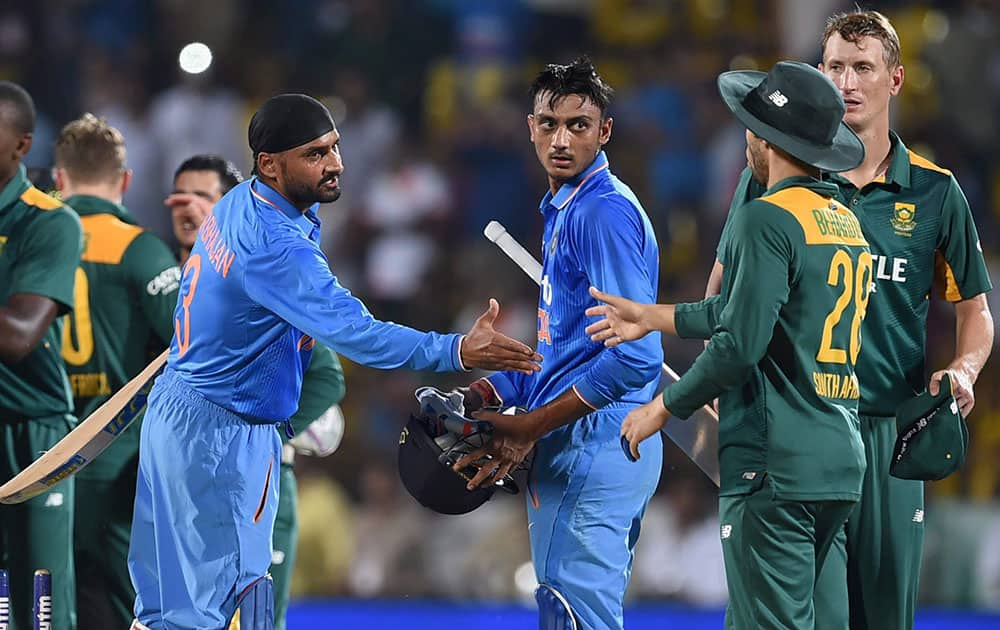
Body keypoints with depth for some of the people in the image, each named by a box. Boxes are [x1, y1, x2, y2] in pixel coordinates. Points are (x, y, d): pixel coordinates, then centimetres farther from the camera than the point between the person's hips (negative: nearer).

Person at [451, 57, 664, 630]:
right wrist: (483, 395, 10)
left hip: (592, 444, -11)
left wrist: (529, 429, -18)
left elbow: (635, 356, -21)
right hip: (579, 446, 11)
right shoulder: (563, 210, 19)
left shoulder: (606, 211, -14)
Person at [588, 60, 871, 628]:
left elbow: (740, 343, -18)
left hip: (775, 466, -9)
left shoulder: (767, 219, -11)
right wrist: (655, 318, 31)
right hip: (841, 465, 9)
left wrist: (664, 407, -5)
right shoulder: (847, 221, 16)